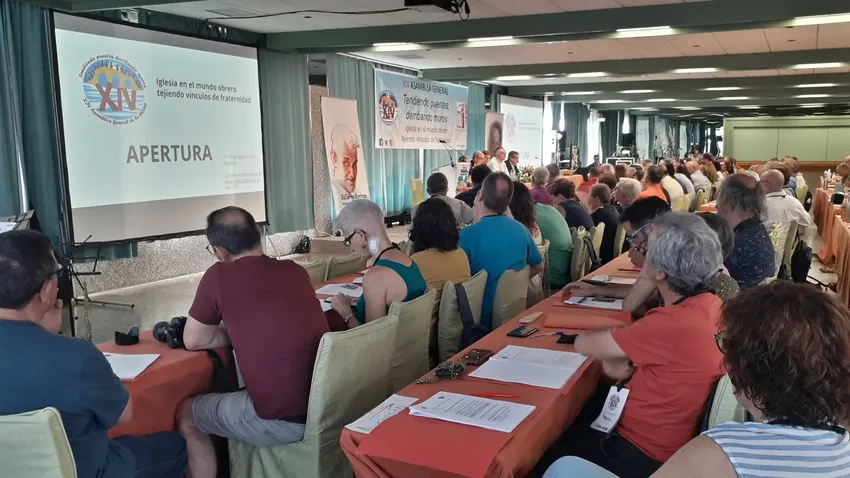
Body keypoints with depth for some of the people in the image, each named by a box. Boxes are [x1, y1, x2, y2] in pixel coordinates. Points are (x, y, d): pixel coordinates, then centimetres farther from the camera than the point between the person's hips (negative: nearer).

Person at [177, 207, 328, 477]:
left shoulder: (219, 275, -7)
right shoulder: (296, 270, 8)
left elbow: (194, 341, 6)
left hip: (283, 420, -6)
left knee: (186, 414, 20)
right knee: (234, 388, 34)